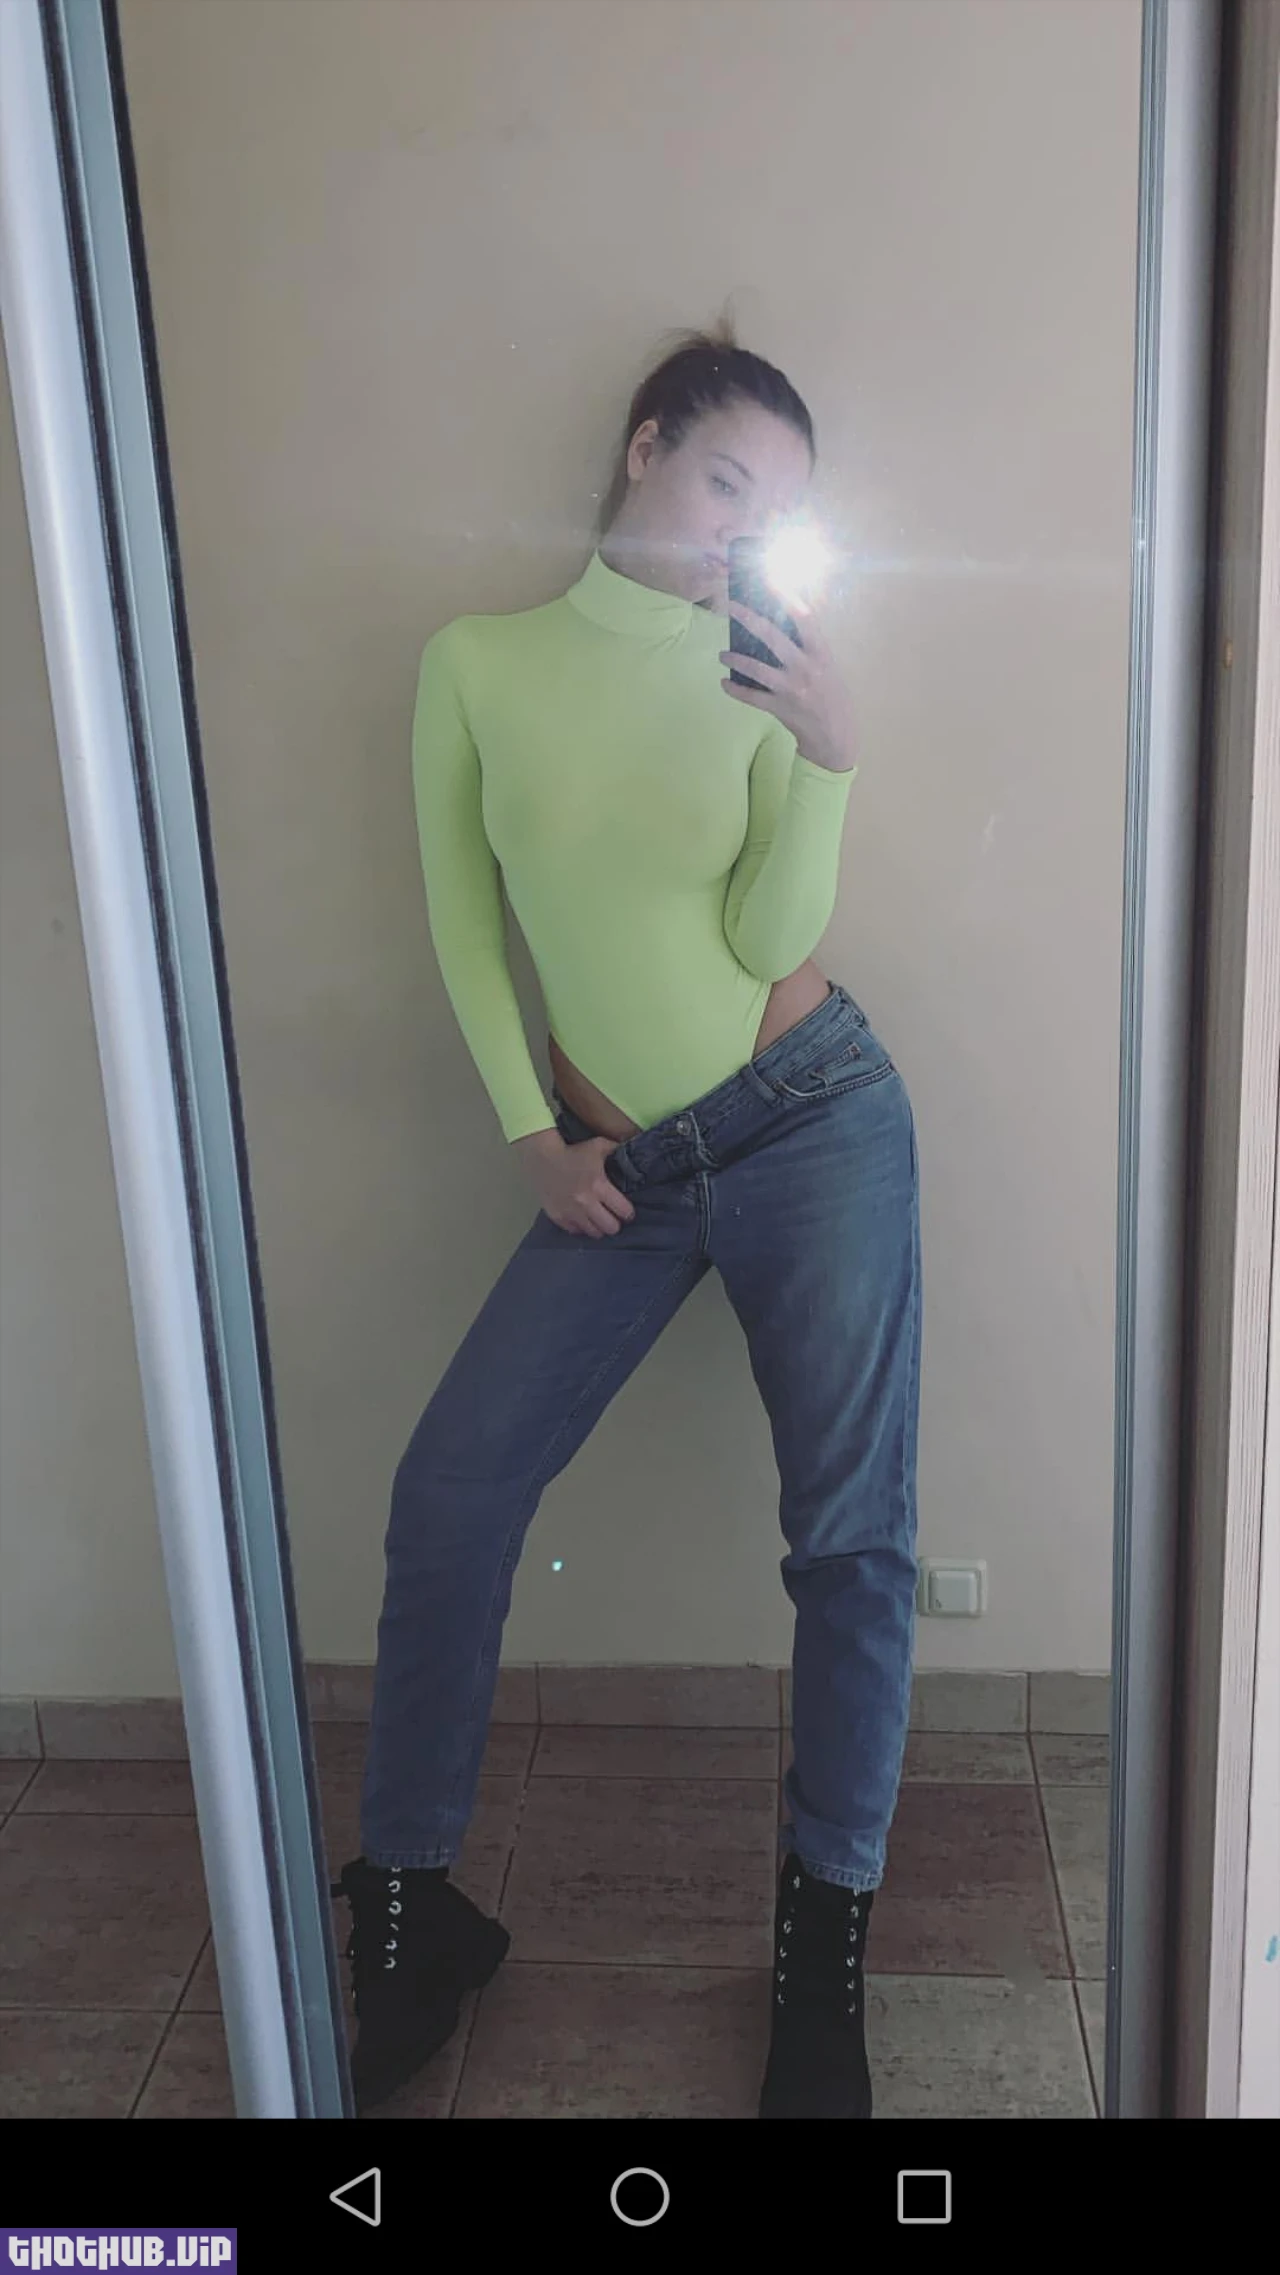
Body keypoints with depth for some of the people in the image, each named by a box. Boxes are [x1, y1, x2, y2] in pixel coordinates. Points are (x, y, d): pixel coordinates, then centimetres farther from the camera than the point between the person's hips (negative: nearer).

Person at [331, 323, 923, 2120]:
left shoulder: (765, 678, 1)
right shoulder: (479, 662, 2)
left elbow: (769, 937, -7)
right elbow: (464, 920, 5)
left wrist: (829, 756, -20)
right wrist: (531, 1137, 0)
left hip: (814, 1126, 0)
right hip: (618, 1168, 1)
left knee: (852, 1531, 0)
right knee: (450, 1494, -5)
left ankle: (829, 1926, 19)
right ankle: (405, 1910, 14)